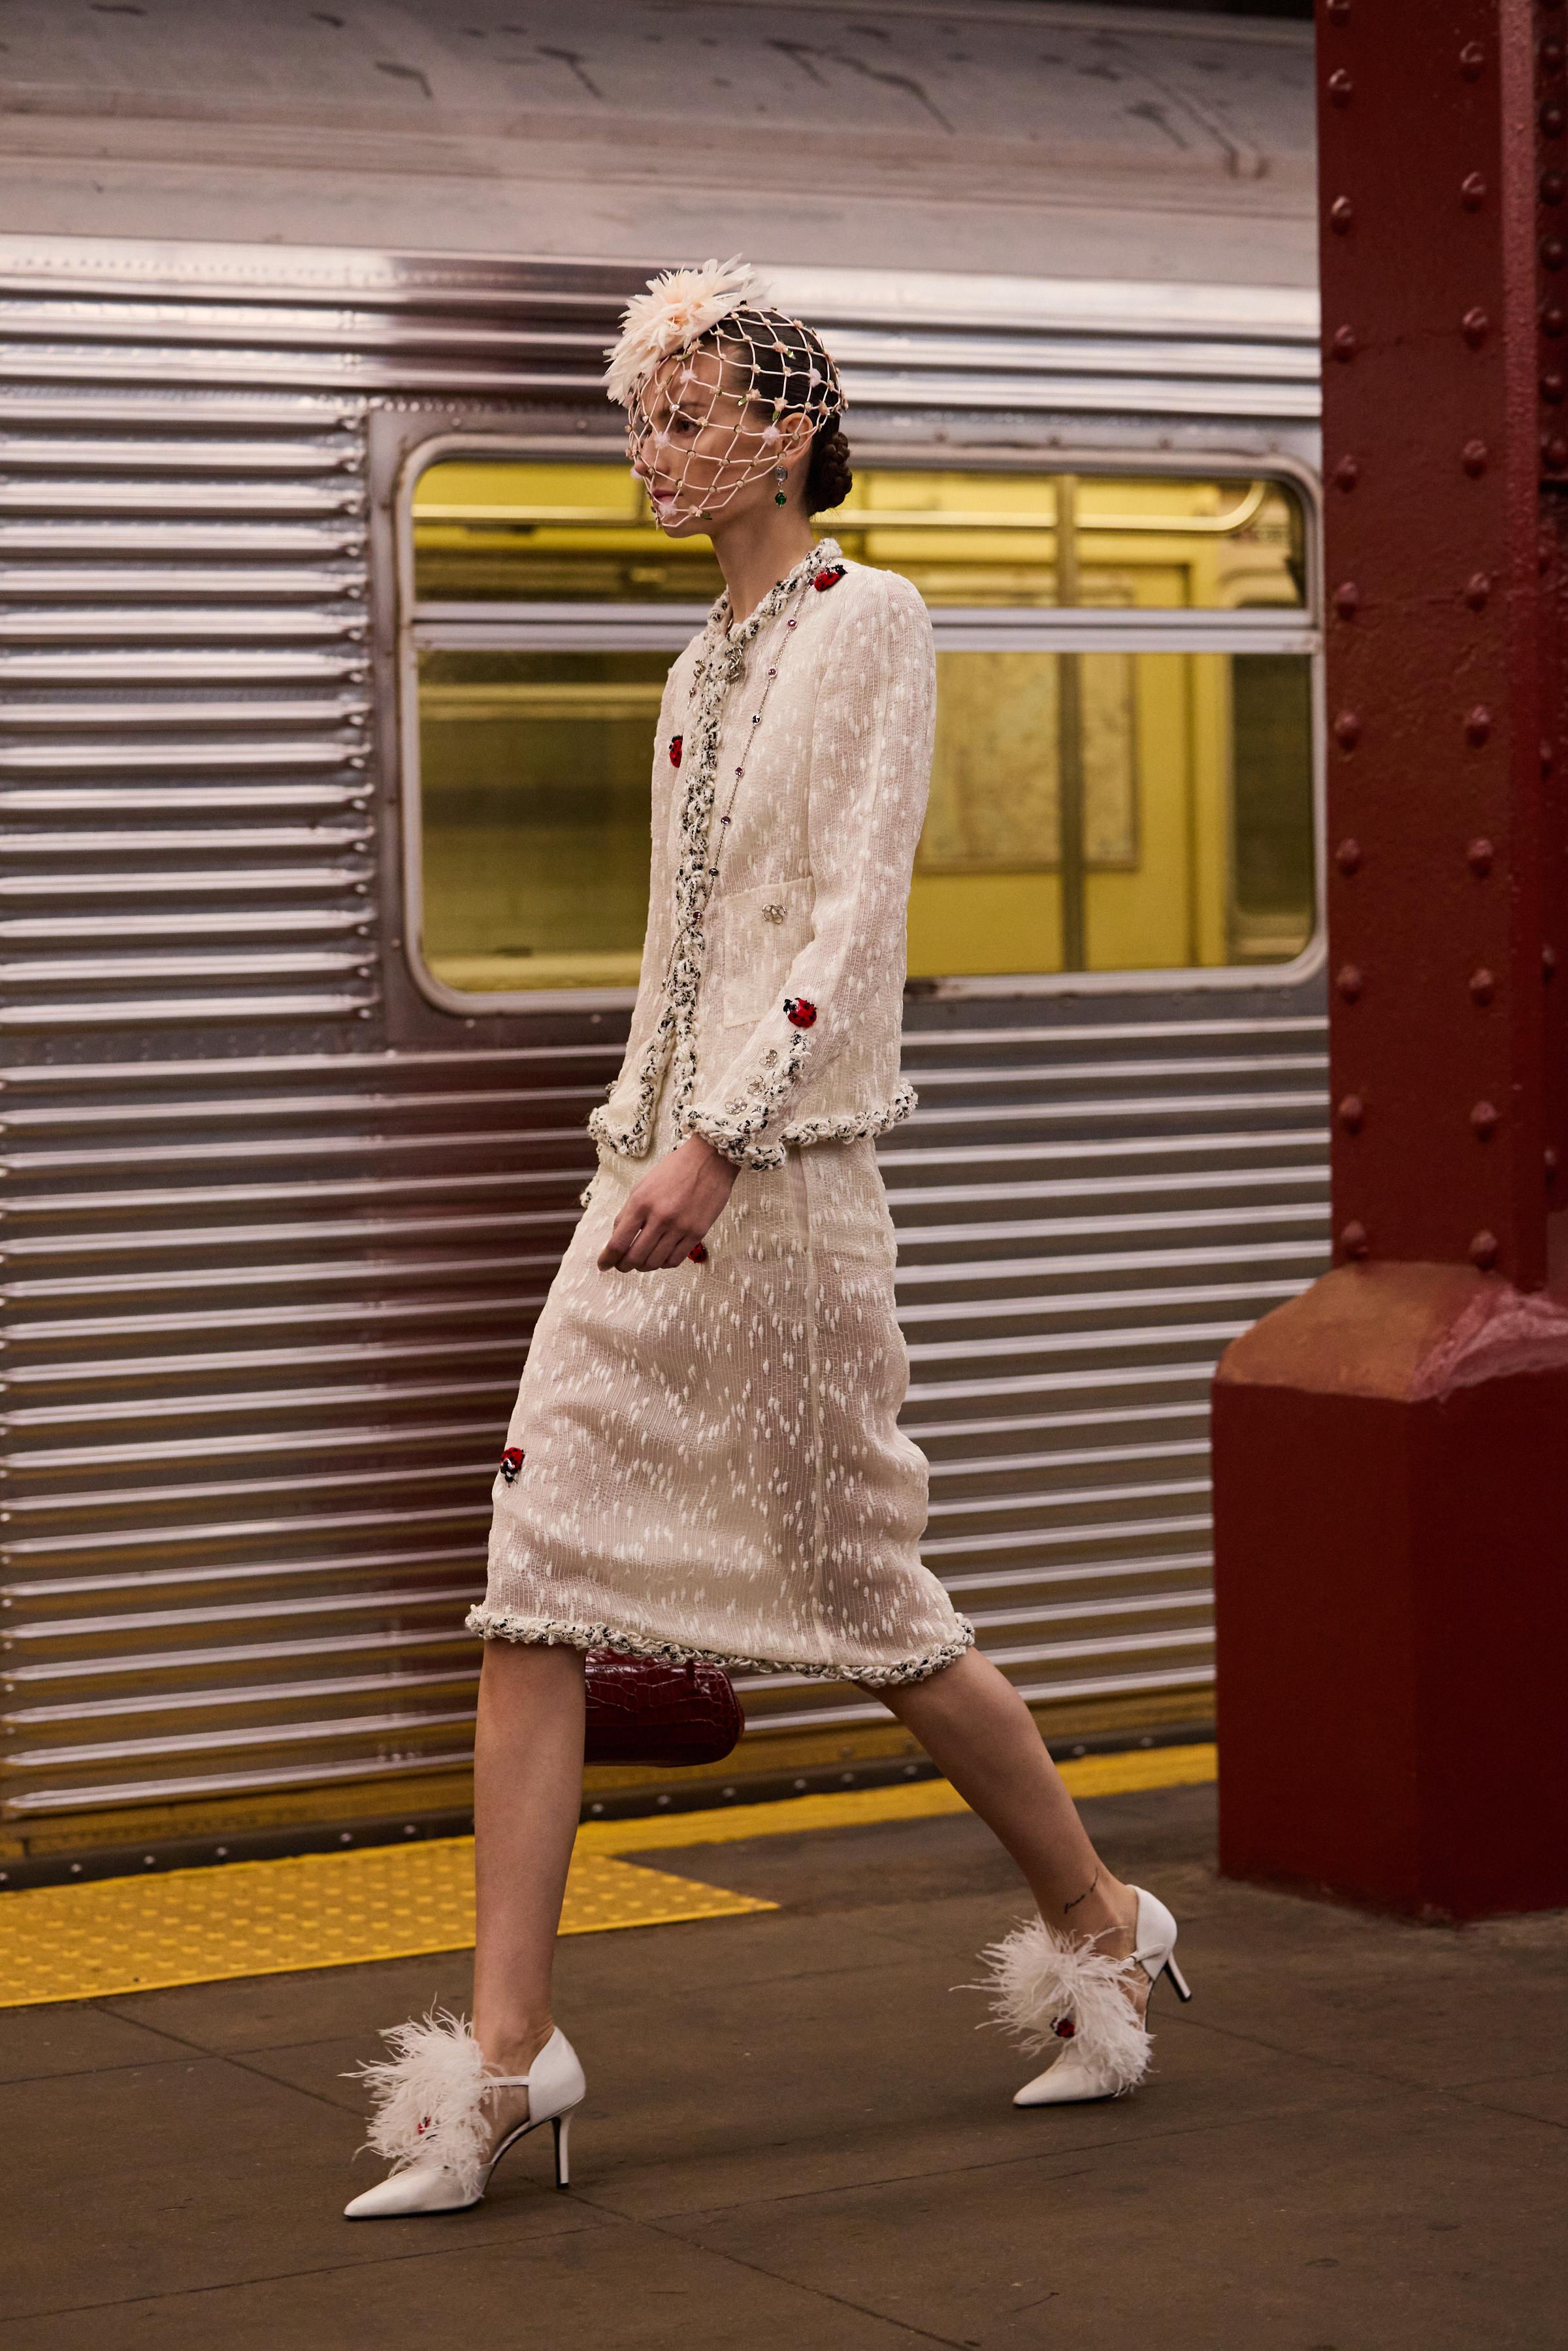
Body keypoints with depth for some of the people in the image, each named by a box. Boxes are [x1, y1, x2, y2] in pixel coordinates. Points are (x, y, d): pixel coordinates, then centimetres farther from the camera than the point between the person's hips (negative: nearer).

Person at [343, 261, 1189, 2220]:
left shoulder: (869, 622, -6)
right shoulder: (706, 665, 17)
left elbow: (854, 917, -17)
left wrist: (719, 1144, -26)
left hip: (781, 1176, -7)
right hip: (650, 1171, 7)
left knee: (865, 1604, 4)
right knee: (536, 1591, -3)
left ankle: (1102, 1929, 26)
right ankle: (503, 2063, -2)